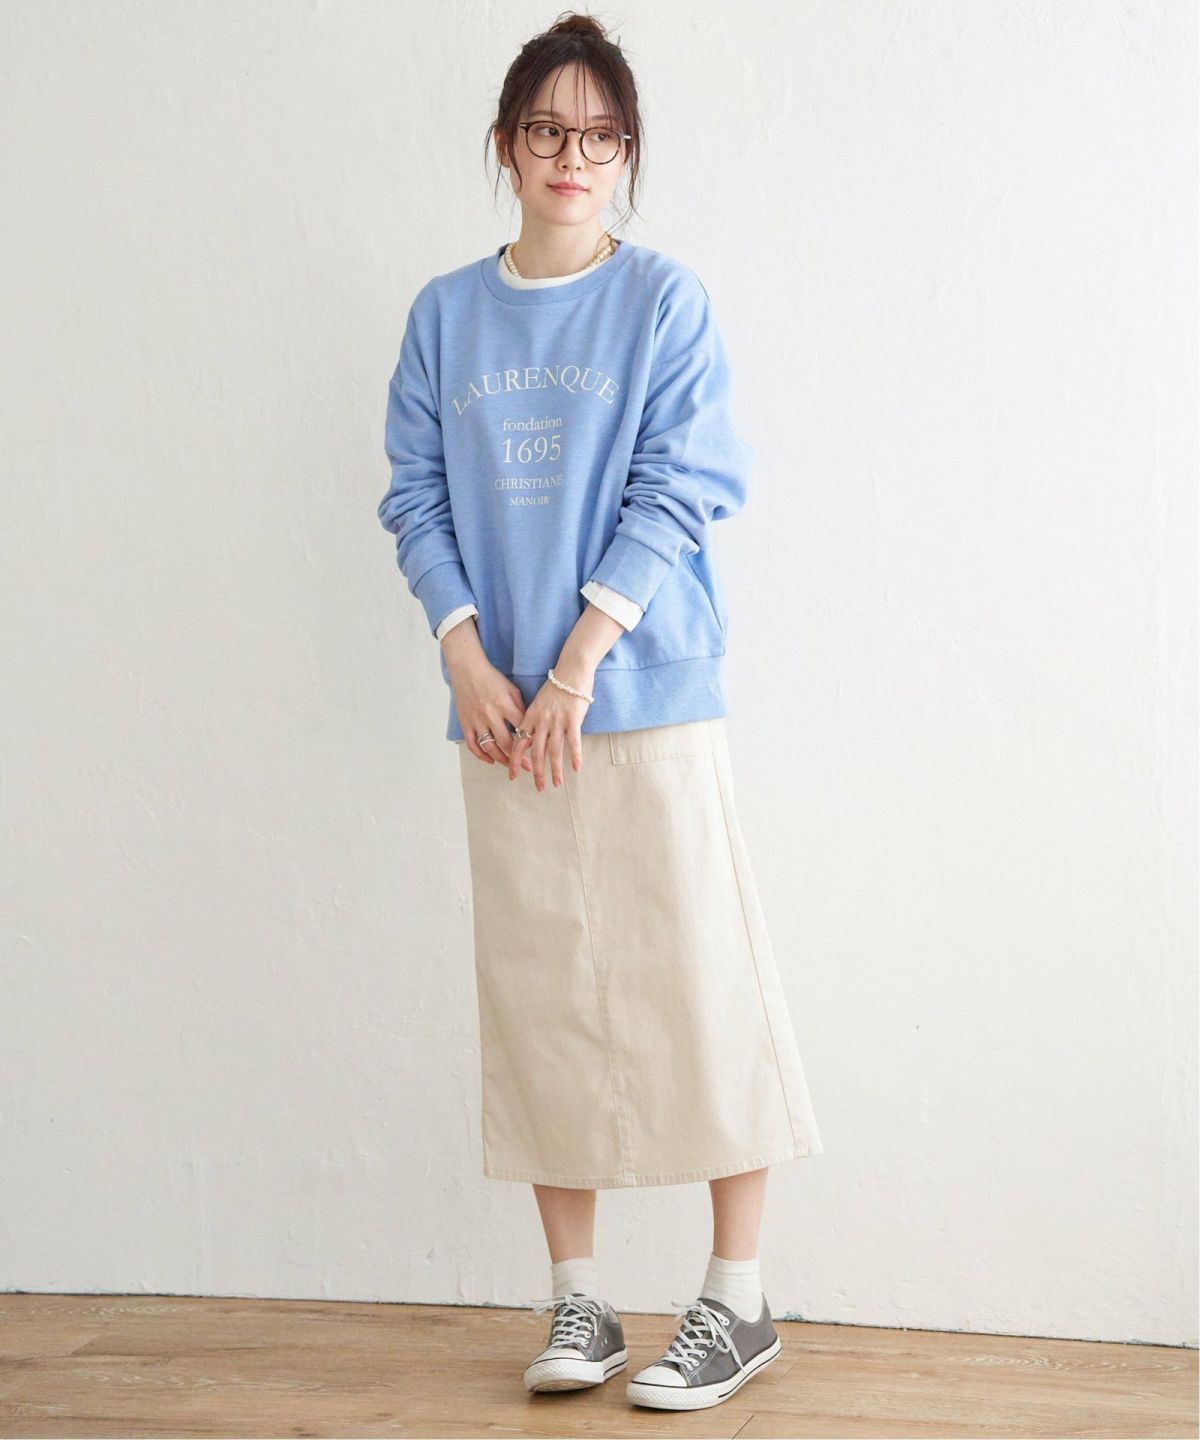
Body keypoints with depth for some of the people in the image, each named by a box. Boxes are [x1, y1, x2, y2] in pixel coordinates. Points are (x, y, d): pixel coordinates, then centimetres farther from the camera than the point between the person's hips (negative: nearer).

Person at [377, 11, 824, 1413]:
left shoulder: (664, 300, 1)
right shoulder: (445, 315, 11)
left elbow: (679, 492, -6)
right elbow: (418, 497, 8)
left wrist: (577, 664, -13)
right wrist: (470, 660, -6)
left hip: (647, 695, -3)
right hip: (500, 715, 4)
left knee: (697, 978, -4)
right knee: (536, 991, 5)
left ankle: (736, 1297, 7)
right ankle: (577, 1305, 15)